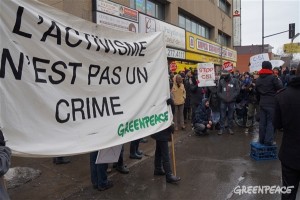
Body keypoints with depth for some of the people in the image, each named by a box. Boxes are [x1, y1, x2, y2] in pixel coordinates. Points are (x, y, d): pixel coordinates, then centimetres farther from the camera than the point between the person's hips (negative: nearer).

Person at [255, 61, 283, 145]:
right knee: (271, 122, -1)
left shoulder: (258, 79, 10)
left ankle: (262, 139, 15)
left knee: (262, 122, 9)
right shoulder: (273, 77, -11)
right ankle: (268, 141, -2)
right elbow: (280, 88, -7)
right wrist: (279, 81, 9)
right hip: (272, 103, -6)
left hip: (262, 103, 6)